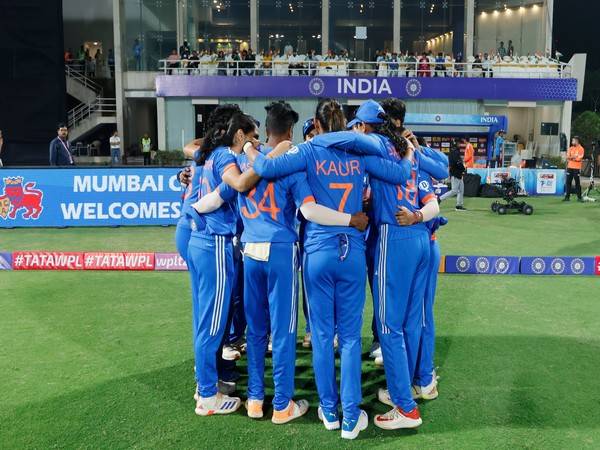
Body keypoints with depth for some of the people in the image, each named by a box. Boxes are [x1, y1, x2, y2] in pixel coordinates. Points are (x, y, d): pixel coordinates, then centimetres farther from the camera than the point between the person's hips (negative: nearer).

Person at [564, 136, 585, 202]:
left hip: (577, 168, -5)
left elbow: (579, 159, -12)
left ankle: (579, 197, 2)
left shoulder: (581, 149, -3)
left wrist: (571, 158, -5)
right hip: (570, 167, 5)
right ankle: (567, 197, 7)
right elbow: (568, 157, 2)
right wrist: (574, 157, -14)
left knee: (577, 183, -3)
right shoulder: (571, 148, 12)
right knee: (568, 182, 3)